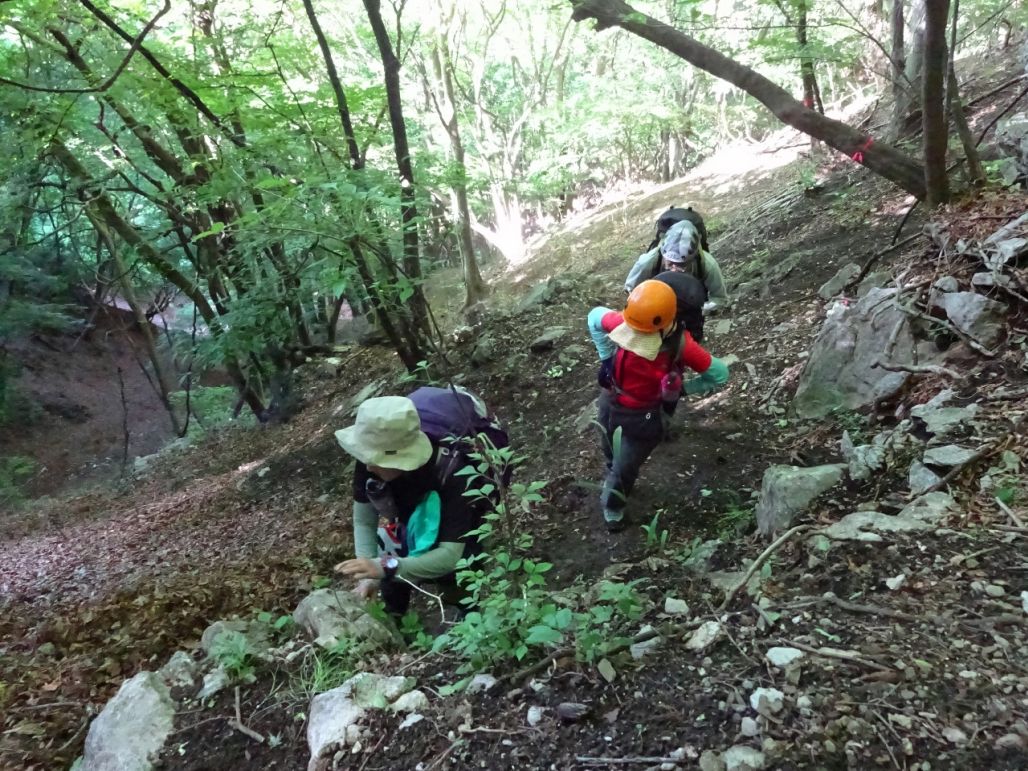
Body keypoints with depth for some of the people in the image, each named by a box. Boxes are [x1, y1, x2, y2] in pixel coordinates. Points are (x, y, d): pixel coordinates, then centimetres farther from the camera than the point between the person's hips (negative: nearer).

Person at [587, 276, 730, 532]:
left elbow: (720, 374, -19)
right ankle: (613, 477, 65)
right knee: (610, 451, 31)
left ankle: (613, 508, 45)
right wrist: (606, 356, -8)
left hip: (644, 415, -3)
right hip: (610, 401, 4)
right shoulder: (625, 323, -27)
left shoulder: (680, 345, -33)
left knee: (625, 468, 15)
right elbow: (595, 316, -4)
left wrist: (681, 388, -13)